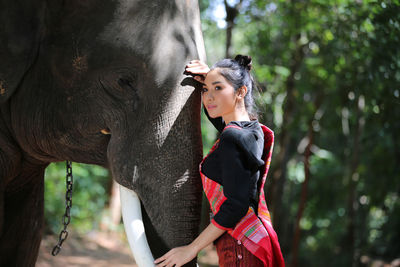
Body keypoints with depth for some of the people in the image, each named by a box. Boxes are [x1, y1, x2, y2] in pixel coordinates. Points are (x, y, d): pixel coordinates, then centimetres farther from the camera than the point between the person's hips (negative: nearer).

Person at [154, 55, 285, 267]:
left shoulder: (232, 138, -16)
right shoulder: (253, 131, 10)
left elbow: (235, 206, -21)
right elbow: (217, 114, 34)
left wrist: (192, 248, -16)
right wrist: (206, 79, 18)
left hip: (240, 249, -10)